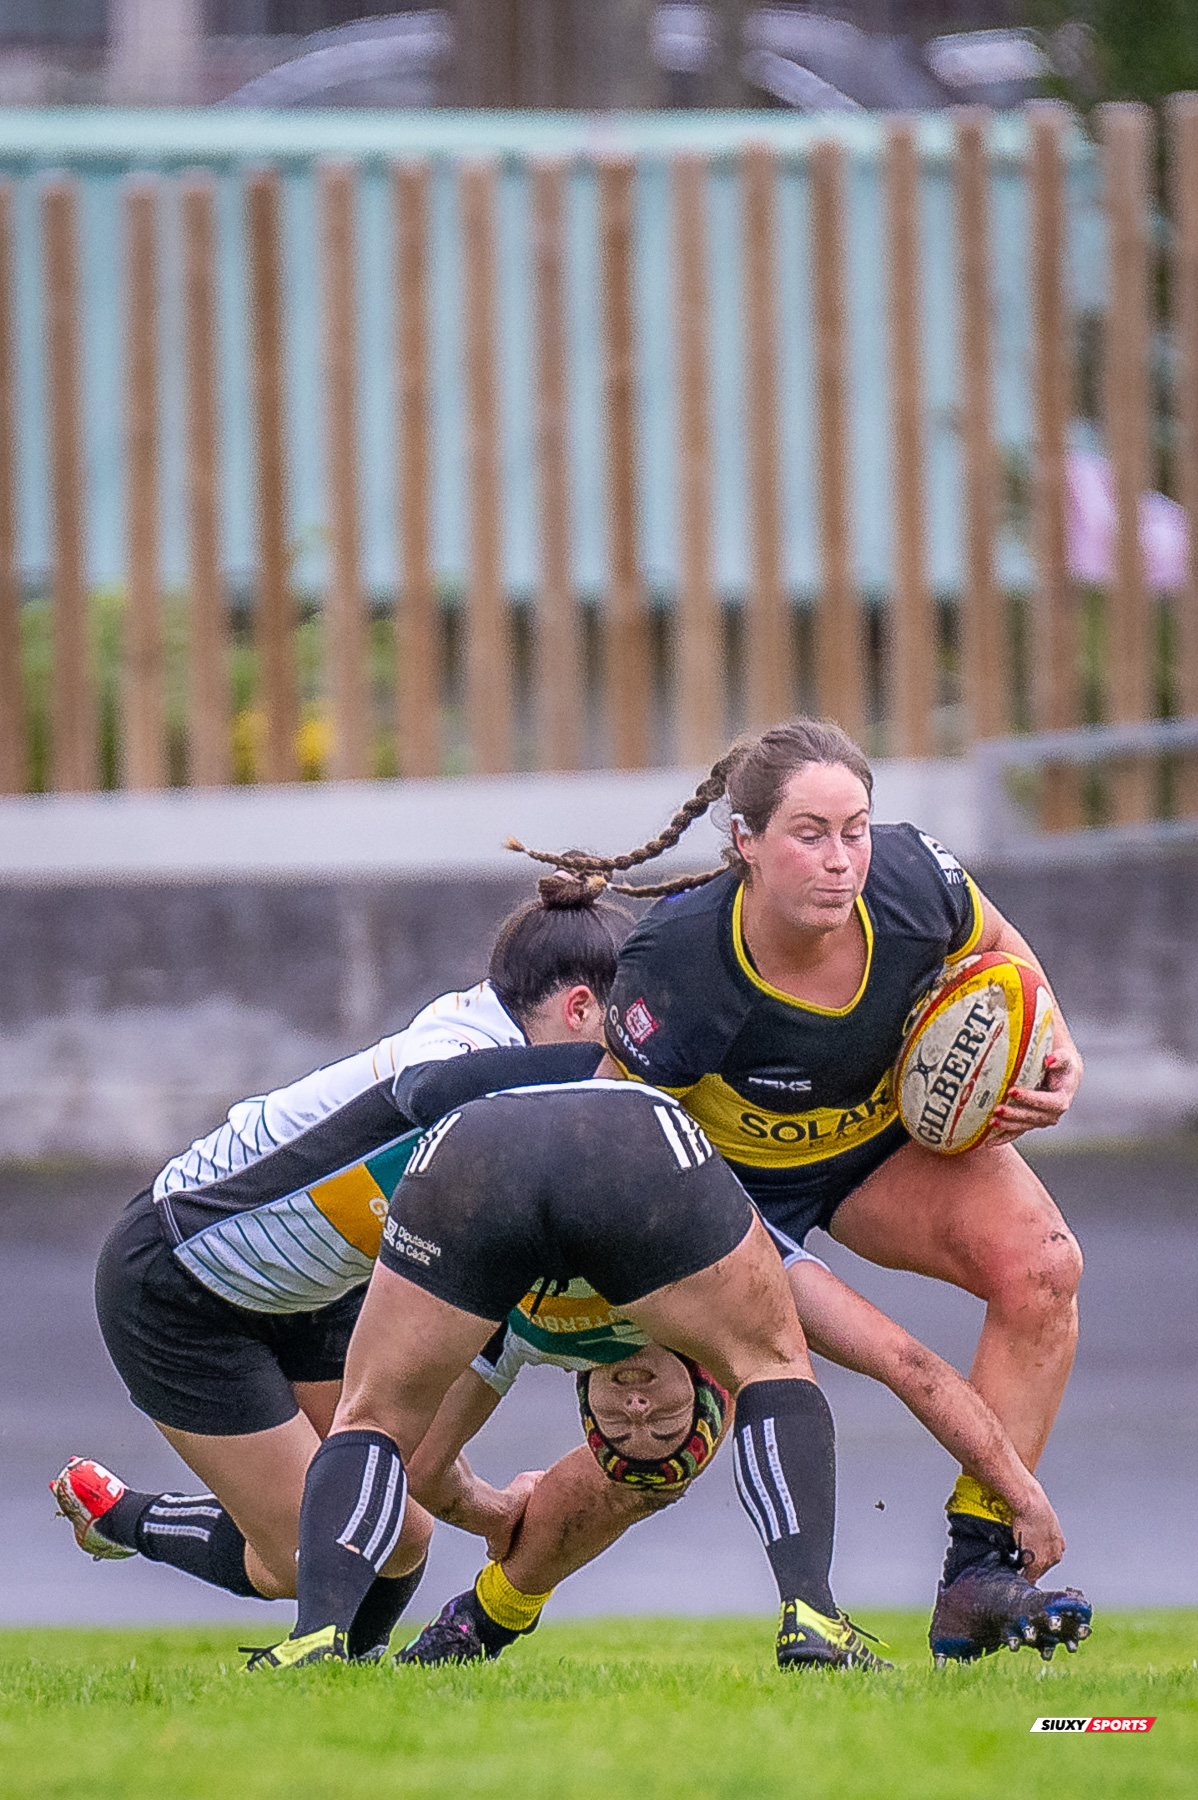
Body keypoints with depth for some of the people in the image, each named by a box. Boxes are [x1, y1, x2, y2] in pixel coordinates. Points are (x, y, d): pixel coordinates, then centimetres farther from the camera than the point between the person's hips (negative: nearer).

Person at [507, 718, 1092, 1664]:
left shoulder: (912, 879, -26)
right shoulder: (679, 968, -38)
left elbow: (998, 947, -1)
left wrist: (1053, 1049, -16)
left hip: (890, 1139, 4)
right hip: (732, 1175, -4)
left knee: (1040, 1265, -22)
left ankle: (979, 1570, -17)